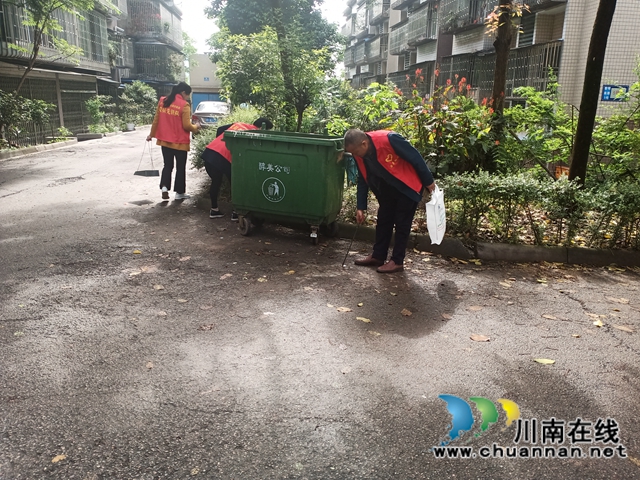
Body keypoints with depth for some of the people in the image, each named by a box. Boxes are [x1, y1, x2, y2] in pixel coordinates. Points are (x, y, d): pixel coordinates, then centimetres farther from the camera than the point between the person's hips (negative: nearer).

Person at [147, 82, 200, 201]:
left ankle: (164, 187, -3)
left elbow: (156, 120, 8)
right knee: (180, 167, 9)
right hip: (180, 142, -5)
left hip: (165, 140, 5)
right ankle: (179, 193, 15)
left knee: (168, 165, 16)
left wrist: (152, 134, 19)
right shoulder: (184, 105, -14)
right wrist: (195, 127, 6)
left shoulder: (162, 101, 3)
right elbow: (186, 126, -14)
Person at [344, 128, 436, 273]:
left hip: (408, 186, -6)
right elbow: (363, 180, 0)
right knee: (383, 221, 10)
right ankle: (378, 256, 22)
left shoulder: (389, 139, -34)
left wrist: (428, 182, -14)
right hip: (388, 188, 7)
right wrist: (360, 207, -2)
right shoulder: (359, 154, -12)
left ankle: (397, 261, 7)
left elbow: (416, 158, -23)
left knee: (401, 223, -2)